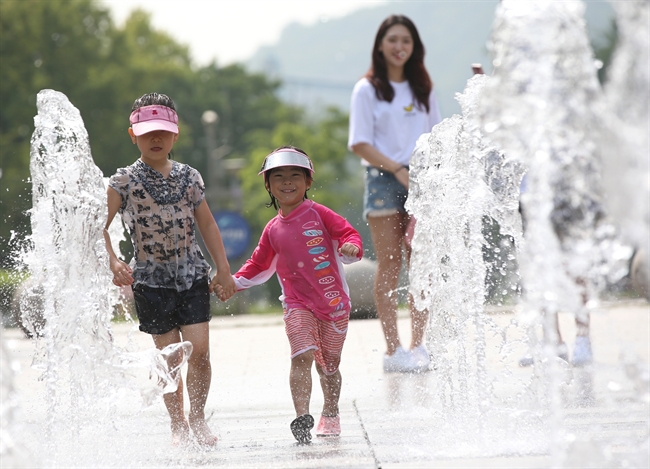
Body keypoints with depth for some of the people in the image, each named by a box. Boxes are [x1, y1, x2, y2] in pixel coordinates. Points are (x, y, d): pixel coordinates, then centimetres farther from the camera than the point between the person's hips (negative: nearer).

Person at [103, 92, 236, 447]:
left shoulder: (189, 177, 6)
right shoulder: (124, 181, -5)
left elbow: (207, 224, 13)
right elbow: (99, 227, -8)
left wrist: (224, 269, 11)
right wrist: (113, 263, -22)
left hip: (192, 274, 2)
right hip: (152, 280, -2)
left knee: (199, 349, -8)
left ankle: (197, 417, 10)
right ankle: (177, 425, 15)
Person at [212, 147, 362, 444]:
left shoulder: (318, 214, -3)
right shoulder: (273, 229, 9)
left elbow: (348, 232, -5)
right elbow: (259, 266, 17)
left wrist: (351, 247, -27)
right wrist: (232, 282, 5)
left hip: (333, 301, -1)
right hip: (297, 304, 1)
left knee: (328, 364, 10)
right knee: (302, 356, -19)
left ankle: (330, 414, 32)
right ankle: (302, 417, -27)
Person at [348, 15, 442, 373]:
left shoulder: (422, 89, 15)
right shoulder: (367, 90, 2)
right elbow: (360, 144, -5)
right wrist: (398, 170, -14)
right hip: (383, 180, -4)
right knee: (389, 265, -4)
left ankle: (417, 345, 5)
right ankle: (392, 349, -2)